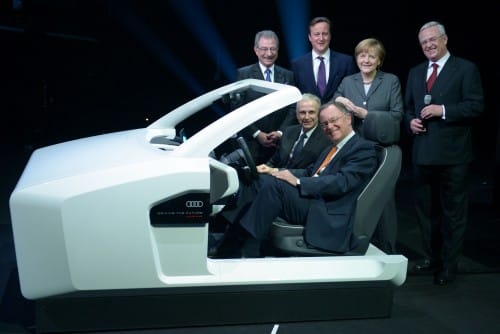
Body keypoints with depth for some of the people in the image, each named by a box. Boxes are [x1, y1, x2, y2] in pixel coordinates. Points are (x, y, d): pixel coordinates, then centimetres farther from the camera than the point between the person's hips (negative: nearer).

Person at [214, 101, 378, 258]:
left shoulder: (363, 148, -2)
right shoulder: (332, 148, 26)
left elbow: (342, 182, -15)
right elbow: (309, 172, 23)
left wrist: (298, 182, -18)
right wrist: (275, 171, 7)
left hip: (327, 216, -9)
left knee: (272, 184, -26)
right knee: (260, 179, -5)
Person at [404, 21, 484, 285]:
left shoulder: (466, 69, -4)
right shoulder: (415, 73, 14)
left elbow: (476, 105, -11)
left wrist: (443, 110, -19)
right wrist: (410, 121, -2)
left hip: (452, 154, -6)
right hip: (422, 152, 6)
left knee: (453, 211, 4)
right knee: (425, 209, 15)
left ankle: (448, 266, 15)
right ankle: (431, 257, 30)